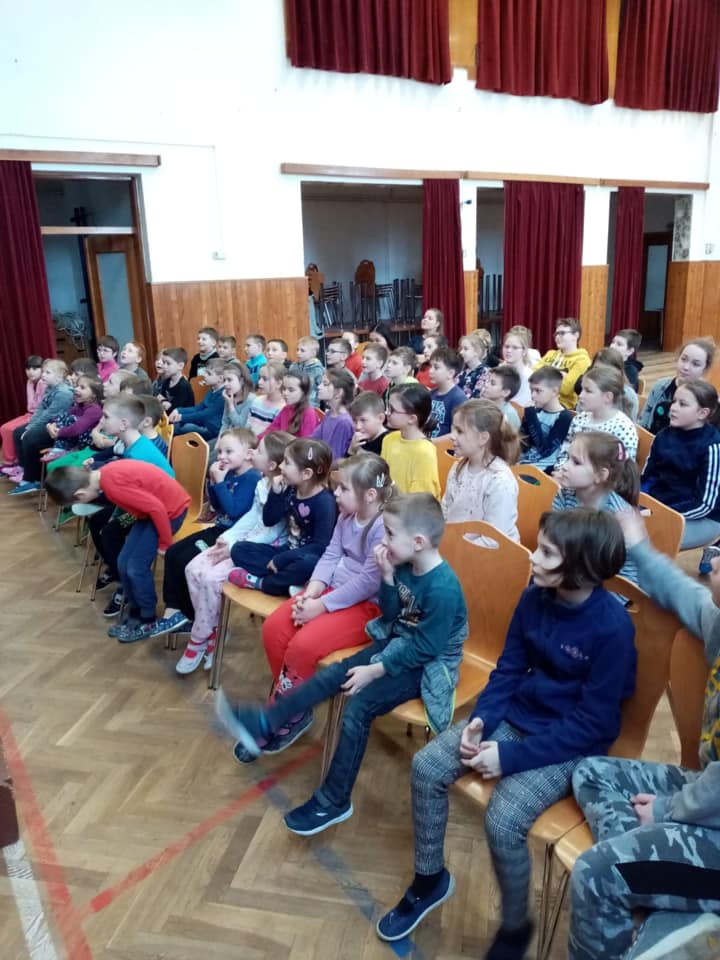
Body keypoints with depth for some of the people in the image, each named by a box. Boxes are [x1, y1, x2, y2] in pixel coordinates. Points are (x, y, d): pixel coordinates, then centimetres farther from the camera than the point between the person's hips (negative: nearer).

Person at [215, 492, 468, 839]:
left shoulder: (442, 588, -30)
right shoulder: (406, 566, -6)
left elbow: (424, 648, -25)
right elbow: (391, 614, 3)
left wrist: (376, 670, -21)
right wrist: (387, 578, -15)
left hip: (427, 666, -8)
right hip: (397, 642, 8)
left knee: (358, 706, -19)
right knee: (333, 674, -4)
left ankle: (334, 801, -4)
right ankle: (262, 724, 4)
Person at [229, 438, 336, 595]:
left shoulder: (325, 501, -20)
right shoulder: (290, 490, 2)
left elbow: (320, 546, -25)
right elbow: (269, 521, 9)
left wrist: (281, 560, -24)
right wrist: (276, 493, -7)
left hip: (307, 557, -7)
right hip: (289, 550, 8)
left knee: (307, 564, -42)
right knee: (239, 549, -1)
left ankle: (260, 583, -18)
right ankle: (286, 577, -20)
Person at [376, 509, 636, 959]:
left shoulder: (612, 627, -24)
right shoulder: (535, 598, -6)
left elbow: (591, 723, -20)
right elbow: (508, 669, 4)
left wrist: (510, 757, -22)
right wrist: (480, 719, -13)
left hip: (573, 743, -6)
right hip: (516, 716, 6)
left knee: (503, 821, -25)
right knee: (426, 767, -6)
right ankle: (429, 880, 18)